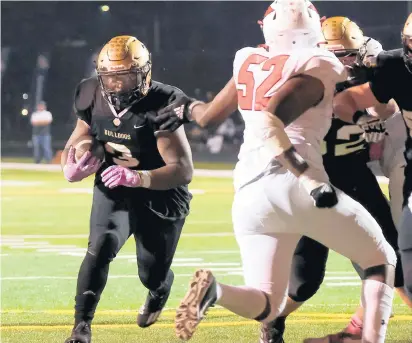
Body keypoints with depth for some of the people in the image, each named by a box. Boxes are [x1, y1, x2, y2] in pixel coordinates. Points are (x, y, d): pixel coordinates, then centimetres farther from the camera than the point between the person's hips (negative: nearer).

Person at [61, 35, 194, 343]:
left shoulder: (160, 107, -26)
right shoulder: (95, 100, -10)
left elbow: (184, 170, -31)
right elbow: (75, 144, 3)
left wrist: (137, 177, -45)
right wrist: (72, 167, -22)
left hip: (160, 196, -2)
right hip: (113, 191, 3)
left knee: (152, 274, 12)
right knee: (101, 246, -26)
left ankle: (159, 291, 52)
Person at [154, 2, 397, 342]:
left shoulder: (249, 62, 14)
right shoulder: (315, 69, -2)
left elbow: (210, 116, 26)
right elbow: (271, 121, -18)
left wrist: (187, 109, 48)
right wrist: (310, 180, -23)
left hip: (249, 195, 5)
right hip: (293, 185, -5)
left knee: (267, 307, 9)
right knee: (381, 259, 15)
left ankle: (213, 289, -23)